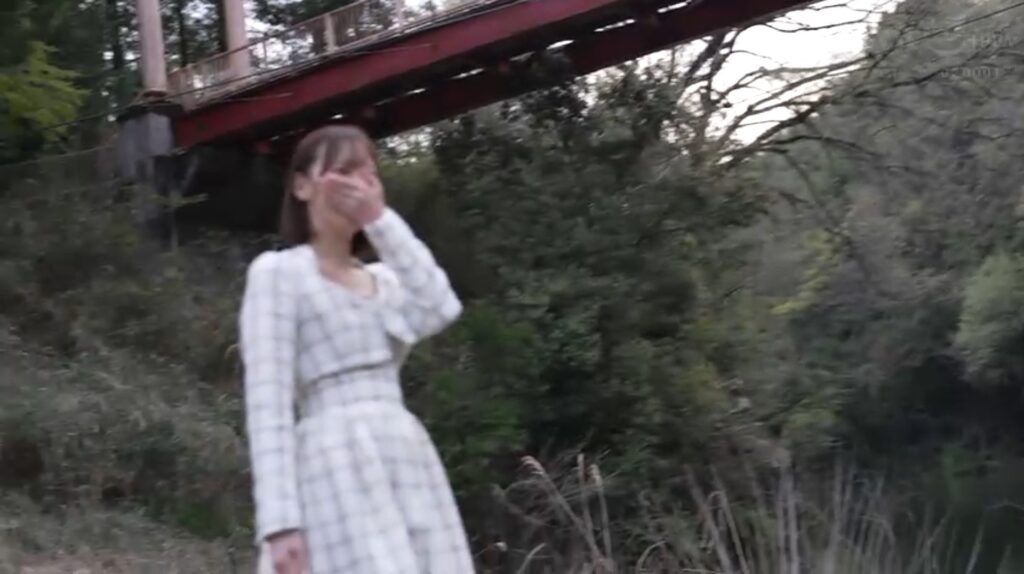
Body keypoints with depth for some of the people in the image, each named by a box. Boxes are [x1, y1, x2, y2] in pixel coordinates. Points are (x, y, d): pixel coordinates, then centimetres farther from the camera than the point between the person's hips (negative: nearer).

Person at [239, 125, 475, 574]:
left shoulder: (384, 280, 22)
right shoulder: (278, 272, 2)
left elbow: (440, 312, -1)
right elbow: (267, 403, -7)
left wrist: (381, 219, -2)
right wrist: (280, 520, -16)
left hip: (410, 470, 7)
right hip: (338, 470, -7)